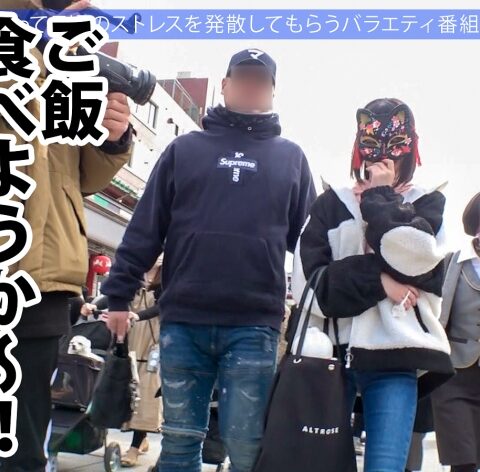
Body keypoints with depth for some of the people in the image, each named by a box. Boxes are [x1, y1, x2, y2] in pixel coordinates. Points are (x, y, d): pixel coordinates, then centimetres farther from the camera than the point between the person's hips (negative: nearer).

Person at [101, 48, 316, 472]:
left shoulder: (291, 158, 13)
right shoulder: (184, 148, 11)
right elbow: (145, 228, 8)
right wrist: (118, 294, 1)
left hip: (254, 325, 0)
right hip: (183, 321, 1)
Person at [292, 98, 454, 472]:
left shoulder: (427, 204, 13)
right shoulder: (330, 205, 12)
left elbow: (413, 258, -11)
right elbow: (309, 285, -2)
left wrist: (381, 197, 2)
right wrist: (380, 281, -11)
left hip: (394, 357, -1)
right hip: (333, 355, 1)